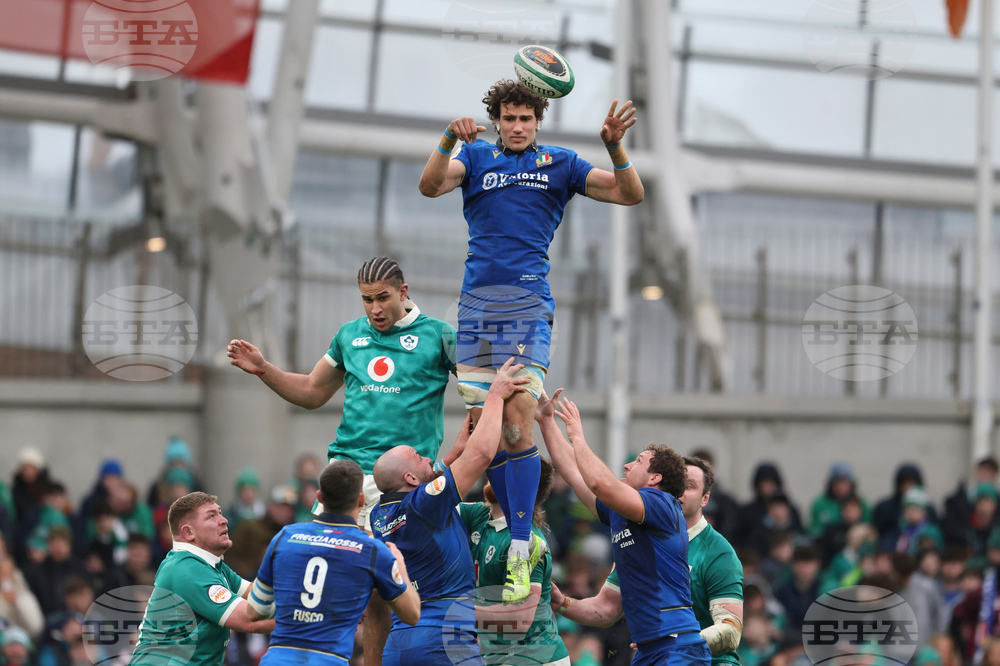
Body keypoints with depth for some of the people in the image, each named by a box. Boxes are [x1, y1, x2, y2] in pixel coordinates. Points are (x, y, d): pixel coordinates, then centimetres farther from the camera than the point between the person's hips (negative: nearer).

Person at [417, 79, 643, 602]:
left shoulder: (559, 164, 13)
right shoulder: (477, 157, 15)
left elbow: (629, 194, 8)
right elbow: (430, 186, -3)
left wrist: (615, 147, -10)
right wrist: (449, 140, -20)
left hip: (528, 303, -3)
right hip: (477, 303, 3)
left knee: (518, 423, -14)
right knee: (483, 427, 3)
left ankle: (519, 556, -16)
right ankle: (518, 532, 16)